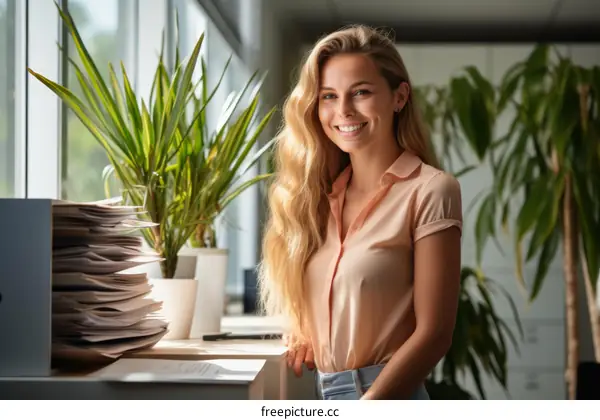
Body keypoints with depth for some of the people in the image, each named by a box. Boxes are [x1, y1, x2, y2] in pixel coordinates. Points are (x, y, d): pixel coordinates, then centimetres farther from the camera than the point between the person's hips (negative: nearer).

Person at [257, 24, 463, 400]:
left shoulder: (429, 191, -8)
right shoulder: (320, 193, 8)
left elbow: (433, 333, -13)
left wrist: (362, 414, -19)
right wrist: (305, 335, 0)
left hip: (385, 399, -6)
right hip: (320, 399, 6)